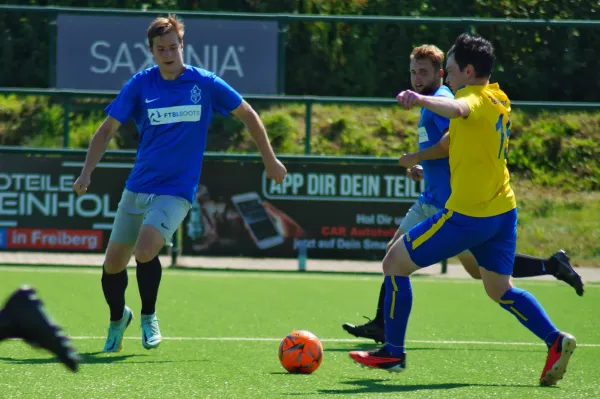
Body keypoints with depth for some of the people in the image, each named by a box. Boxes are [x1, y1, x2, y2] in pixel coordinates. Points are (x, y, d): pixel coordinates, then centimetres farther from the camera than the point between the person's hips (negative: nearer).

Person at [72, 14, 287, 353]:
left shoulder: (205, 84, -4)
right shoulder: (140, 85, -2)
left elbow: (248, 115, 9)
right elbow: (108, 129, 2)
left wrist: (270, 160, 11)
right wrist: (87, 172, -11)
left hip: (176, 191, -3)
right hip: (137, 187, 3)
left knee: (145, 250, -26)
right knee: (113, 263, 6)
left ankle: (149, 316, -1)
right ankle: (118, 317, 36)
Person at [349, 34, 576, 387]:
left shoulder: (476, 98, -14)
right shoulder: (498, 100, 13)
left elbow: (457, 109, -41)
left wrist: (421, 99, -56)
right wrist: (417, 157, 34)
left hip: (467, 214, -9)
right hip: (503, 211, 9)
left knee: (395, 263, 3)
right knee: (500, 289, 19)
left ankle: (393, 352, 8)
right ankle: (556, 340, 0)